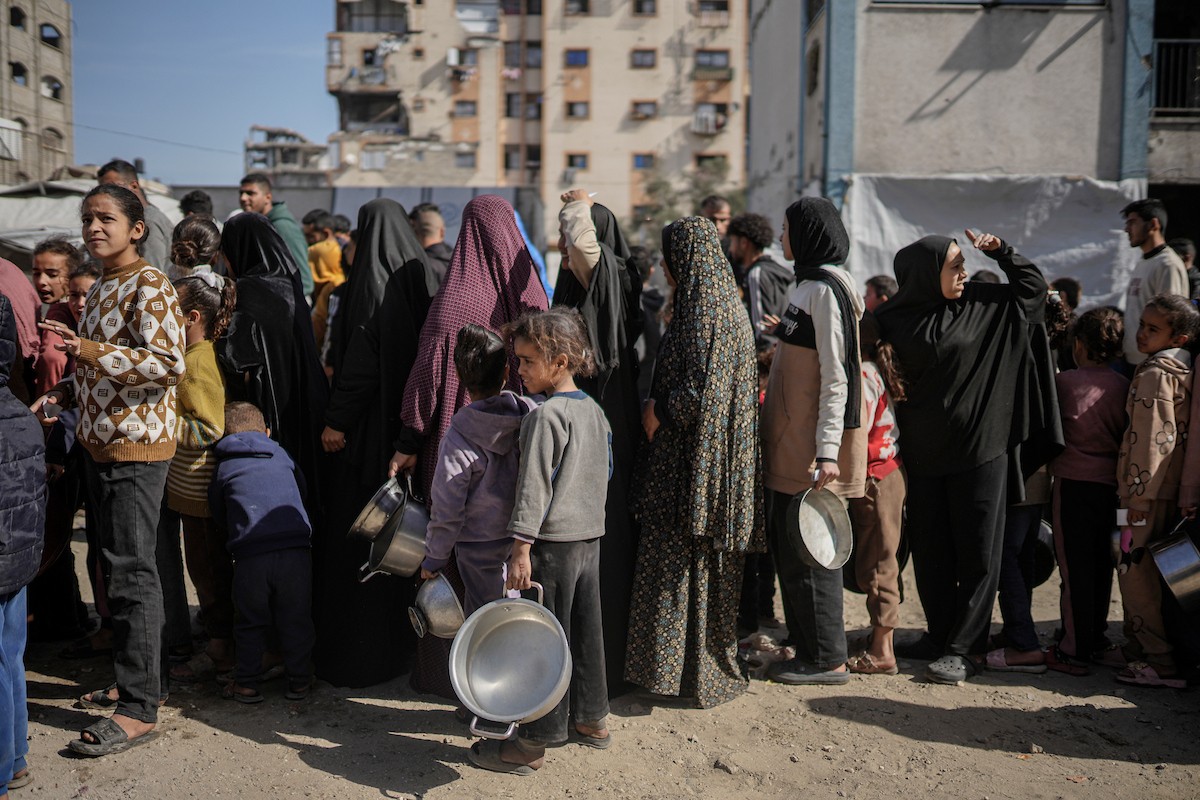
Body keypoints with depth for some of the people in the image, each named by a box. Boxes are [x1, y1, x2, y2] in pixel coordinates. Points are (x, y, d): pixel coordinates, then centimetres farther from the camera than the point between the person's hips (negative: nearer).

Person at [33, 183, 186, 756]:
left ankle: (139, 709, -2)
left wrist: (90, 350, -28)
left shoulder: (149, 286, -11)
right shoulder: (100, 289, 17)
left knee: (131, 573, -8)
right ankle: (142, 679, 27)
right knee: (119, 568, 15)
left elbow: (168, 364, -21)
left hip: (136, 448, -9)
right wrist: (64, 393, 10)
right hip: (102, 446, 9)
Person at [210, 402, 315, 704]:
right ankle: (300, 681, 20)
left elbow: (218, 516, 24)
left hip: (250, 554, -1)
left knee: (250, 622, 14)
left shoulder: (223, 467, 16)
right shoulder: (283, 457, 21)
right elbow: (303, 494, 32)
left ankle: (247, 684, 20)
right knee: (296, 619, 12)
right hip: (296, 548, 1)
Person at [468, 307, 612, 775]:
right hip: (591, 538, 9)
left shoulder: (545, 415, -16)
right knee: (585, 631, 18)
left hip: (553, 543, -9)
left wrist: (521, 549, -17)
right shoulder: (594, 411, 10)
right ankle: (592, 718, 31)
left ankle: (534, 743, 8)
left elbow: (535, 487, -19)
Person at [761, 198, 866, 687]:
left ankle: (827, 659, 12)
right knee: (785, 541, 14)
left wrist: (827, 450, -23)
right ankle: (807, 647, 26)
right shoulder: (807, 284, 16)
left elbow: (836, 375, -19)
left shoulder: (826, 288, -14)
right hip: (792, 443, 10)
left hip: (816, 447, -10)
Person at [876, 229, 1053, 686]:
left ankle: (964, 648, 9)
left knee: (978, 552, 1)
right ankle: (940, 635, 25)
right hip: (923, 454, 1)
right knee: (929, 551, 10)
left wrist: (1000, 251, 0)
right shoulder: (894, 321, -1)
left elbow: (1032, 286, 13)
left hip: (980, 448, -1)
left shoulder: (983, 305, 1)